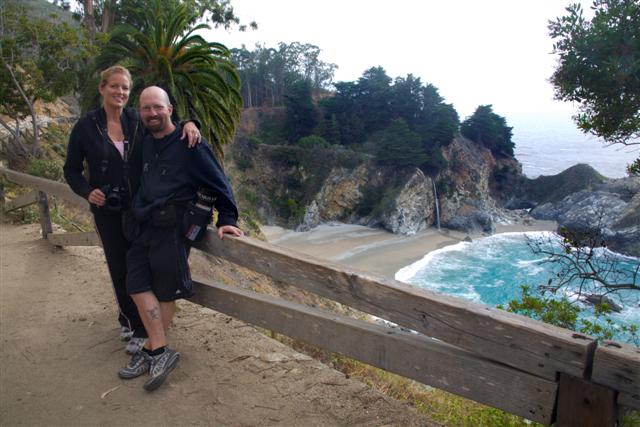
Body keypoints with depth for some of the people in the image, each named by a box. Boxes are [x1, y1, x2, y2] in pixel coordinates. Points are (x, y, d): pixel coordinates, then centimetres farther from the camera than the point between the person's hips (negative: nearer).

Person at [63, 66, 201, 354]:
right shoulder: (86, 127, -3)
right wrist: (87, 191, -15)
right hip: (108, 211, 0)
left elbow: (168, 129, 6)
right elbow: (72, 170, 4)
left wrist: (188, 124, -18)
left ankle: (140, 329, 18)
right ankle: (128, 318, 31)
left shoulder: (138, 121, -1)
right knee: (119, 266, 10)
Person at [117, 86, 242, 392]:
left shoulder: (189, 144, -7)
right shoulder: (147, 144, 14)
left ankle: (150, 351, 13)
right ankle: (161, 352, 6)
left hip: (176, 224, -7)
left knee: (166, 290, -2)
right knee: (138, 284, -1)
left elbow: (219, 183, -6)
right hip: (147, 225, 7)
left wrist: (226, 219, -10)